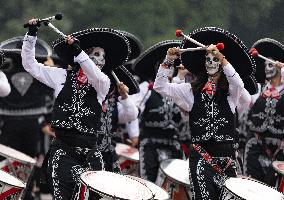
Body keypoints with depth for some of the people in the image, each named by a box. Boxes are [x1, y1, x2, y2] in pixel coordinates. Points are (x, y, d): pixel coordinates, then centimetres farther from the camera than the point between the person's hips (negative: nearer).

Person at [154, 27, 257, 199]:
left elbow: (238, 84, -20)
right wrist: (168, 61, -4)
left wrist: (221, 57, -27)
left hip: (225, 152, -1)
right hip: (200, 152, 1)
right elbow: (160, 87, 9)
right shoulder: (193, 90, 12)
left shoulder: (230, 90, 5)